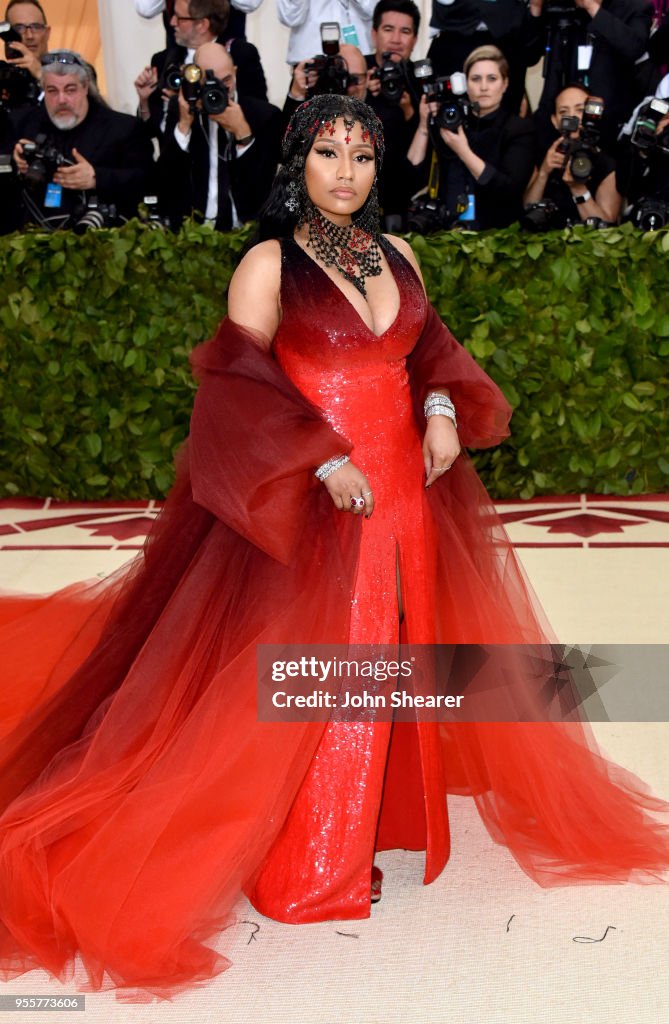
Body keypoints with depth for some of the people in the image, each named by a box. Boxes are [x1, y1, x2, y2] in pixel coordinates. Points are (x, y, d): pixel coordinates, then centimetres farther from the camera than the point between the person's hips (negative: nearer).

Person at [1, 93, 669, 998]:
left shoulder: (397, 256, 10)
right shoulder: (269, 264, -7)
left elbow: (427, 349, 15)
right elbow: (238, 386, -13)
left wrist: (443, 408, -5)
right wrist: (325, 462, -21)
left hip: (405, 485, 6)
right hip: (310, 497, -6)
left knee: (401, 646, 13)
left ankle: (385, 820, 34)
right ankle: (307, 867, 18)